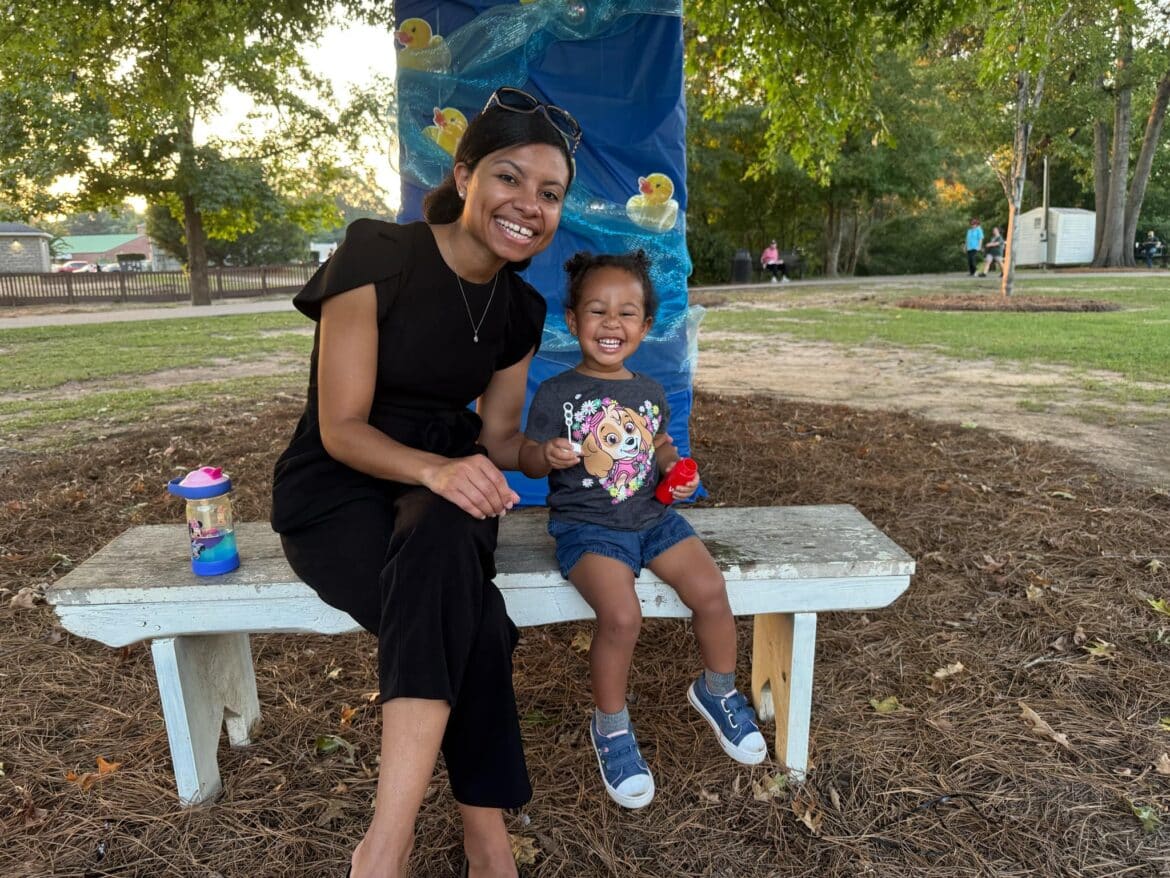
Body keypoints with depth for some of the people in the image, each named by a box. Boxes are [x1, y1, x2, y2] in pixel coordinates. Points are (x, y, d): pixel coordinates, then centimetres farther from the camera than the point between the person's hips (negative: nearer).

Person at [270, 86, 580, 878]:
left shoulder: (520, 309, 2)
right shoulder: (377, 257, -15)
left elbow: (496, 436, 6)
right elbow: (342, 428, -17)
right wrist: (433, 468, -34)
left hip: (444, 490, 4)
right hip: (337, 493, -3)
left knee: (443, 542, -34)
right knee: (469, 622, -32)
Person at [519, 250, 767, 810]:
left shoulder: (649, 392, 9)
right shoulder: (556, 393, -5)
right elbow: (526, 457, -1)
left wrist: (675, 467, 3)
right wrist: (548, 455, -23)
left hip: (652, 516, 5)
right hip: (586, 525, -5)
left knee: (711, 590, -11)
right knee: (621, 616, -26)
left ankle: (717, 691, 19)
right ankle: (610, 727, 2)